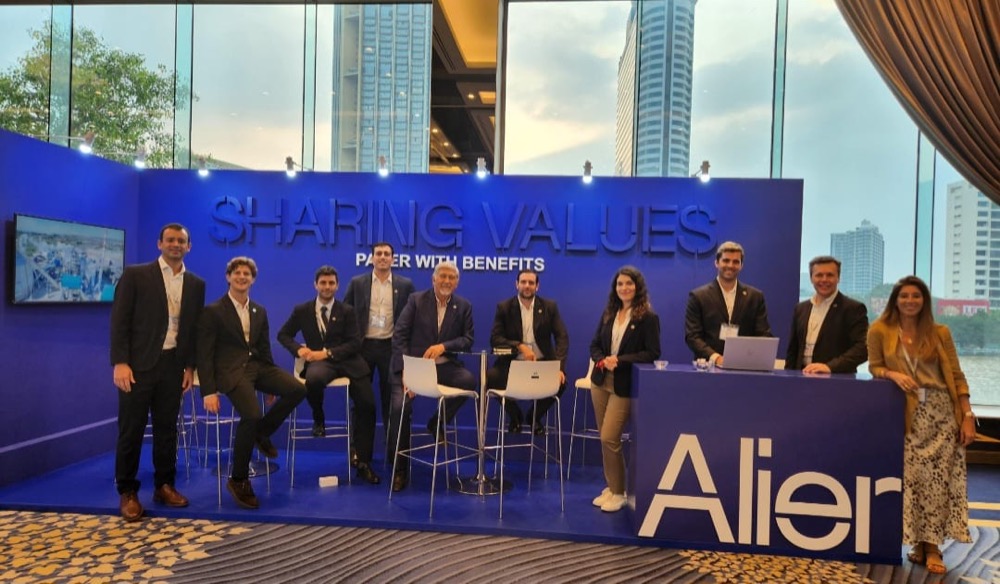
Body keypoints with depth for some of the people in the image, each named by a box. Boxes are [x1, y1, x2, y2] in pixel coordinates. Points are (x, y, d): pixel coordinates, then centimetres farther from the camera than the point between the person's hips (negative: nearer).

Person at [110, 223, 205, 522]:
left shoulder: (196, 284, 9)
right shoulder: (135, 275, -2)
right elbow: (120, 321, -6)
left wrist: (190, 365, 6)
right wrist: (120, 362, -13)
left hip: (173, 364, 3)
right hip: (139, 363, -3)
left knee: (167, 428, 10)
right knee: (131, 430, 2)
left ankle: (164, 485, 22)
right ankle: (127, 492, 15)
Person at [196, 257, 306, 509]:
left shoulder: (260, 311, 16)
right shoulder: (213, 311, -1)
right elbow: (204, 354, -4)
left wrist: (272, 382, 15)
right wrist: (209, 391, -12)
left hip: (257, 366, 6)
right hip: (231, 370, -6)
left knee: (297, 389, -20)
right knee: (251, 415, -30)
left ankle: (262, 432, 5)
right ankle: (238, 480, -10)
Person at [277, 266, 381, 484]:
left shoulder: (347, 311, 8)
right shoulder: (302, 310, 10)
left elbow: (354, 343, 0)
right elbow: (283, 334, 15)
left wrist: (327, 352, -14)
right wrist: (299, 349, -7)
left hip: (345, 360, 1)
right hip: (319, 361, -1)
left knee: (367, 405, -13)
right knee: (313, 379, -39)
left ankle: (362, 461, 2)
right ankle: (318, 419, -5)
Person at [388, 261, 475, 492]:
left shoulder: (464, 306, 8)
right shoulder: (416, 300, 2)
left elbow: (468, 339, 2)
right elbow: (399, 335, -4)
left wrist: (443, 346, -17)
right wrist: (405, 369, -15)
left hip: (444, 365, 1)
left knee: (468, 380, -28)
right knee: (400, 407, -21)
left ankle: (438, 423, 1)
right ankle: (399, 469, 1)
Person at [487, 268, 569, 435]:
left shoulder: (550, 306, 2)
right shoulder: (504, 307, 0)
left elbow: (562, 338, -4)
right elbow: (495, 339, -8)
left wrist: (559, 367, -21)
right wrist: (520, 346, -25)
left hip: (542, 363, 1)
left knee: (560, 382, -27)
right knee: (490, 377, -28)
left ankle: (535, 416, 7)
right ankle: (515, 414, 4)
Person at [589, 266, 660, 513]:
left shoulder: (648, 317, -8)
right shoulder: (608, 313, 8)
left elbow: (652, 353, -13)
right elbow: (595, 345, 10)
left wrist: (619, 360, -19)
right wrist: (602, 361, -11)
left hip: (624, 385, -5)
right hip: (601, 381, 5)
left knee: (609, 438, -8)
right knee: (605, 438, 11)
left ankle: (618, 492, 9)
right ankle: (611, 486, 26)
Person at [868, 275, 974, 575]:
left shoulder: (940, 333, 6)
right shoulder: (880, 330, 2)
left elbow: (956, 376, 4)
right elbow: (874, 367, 4)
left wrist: (967, 416, -2)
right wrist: (894, 375, -17)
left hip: (942, 413, 1)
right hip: (907, 415, -1)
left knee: (938, 479, -2)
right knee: (910, 477, -1)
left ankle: (932, 545, 9)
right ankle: (919, 542, 14)